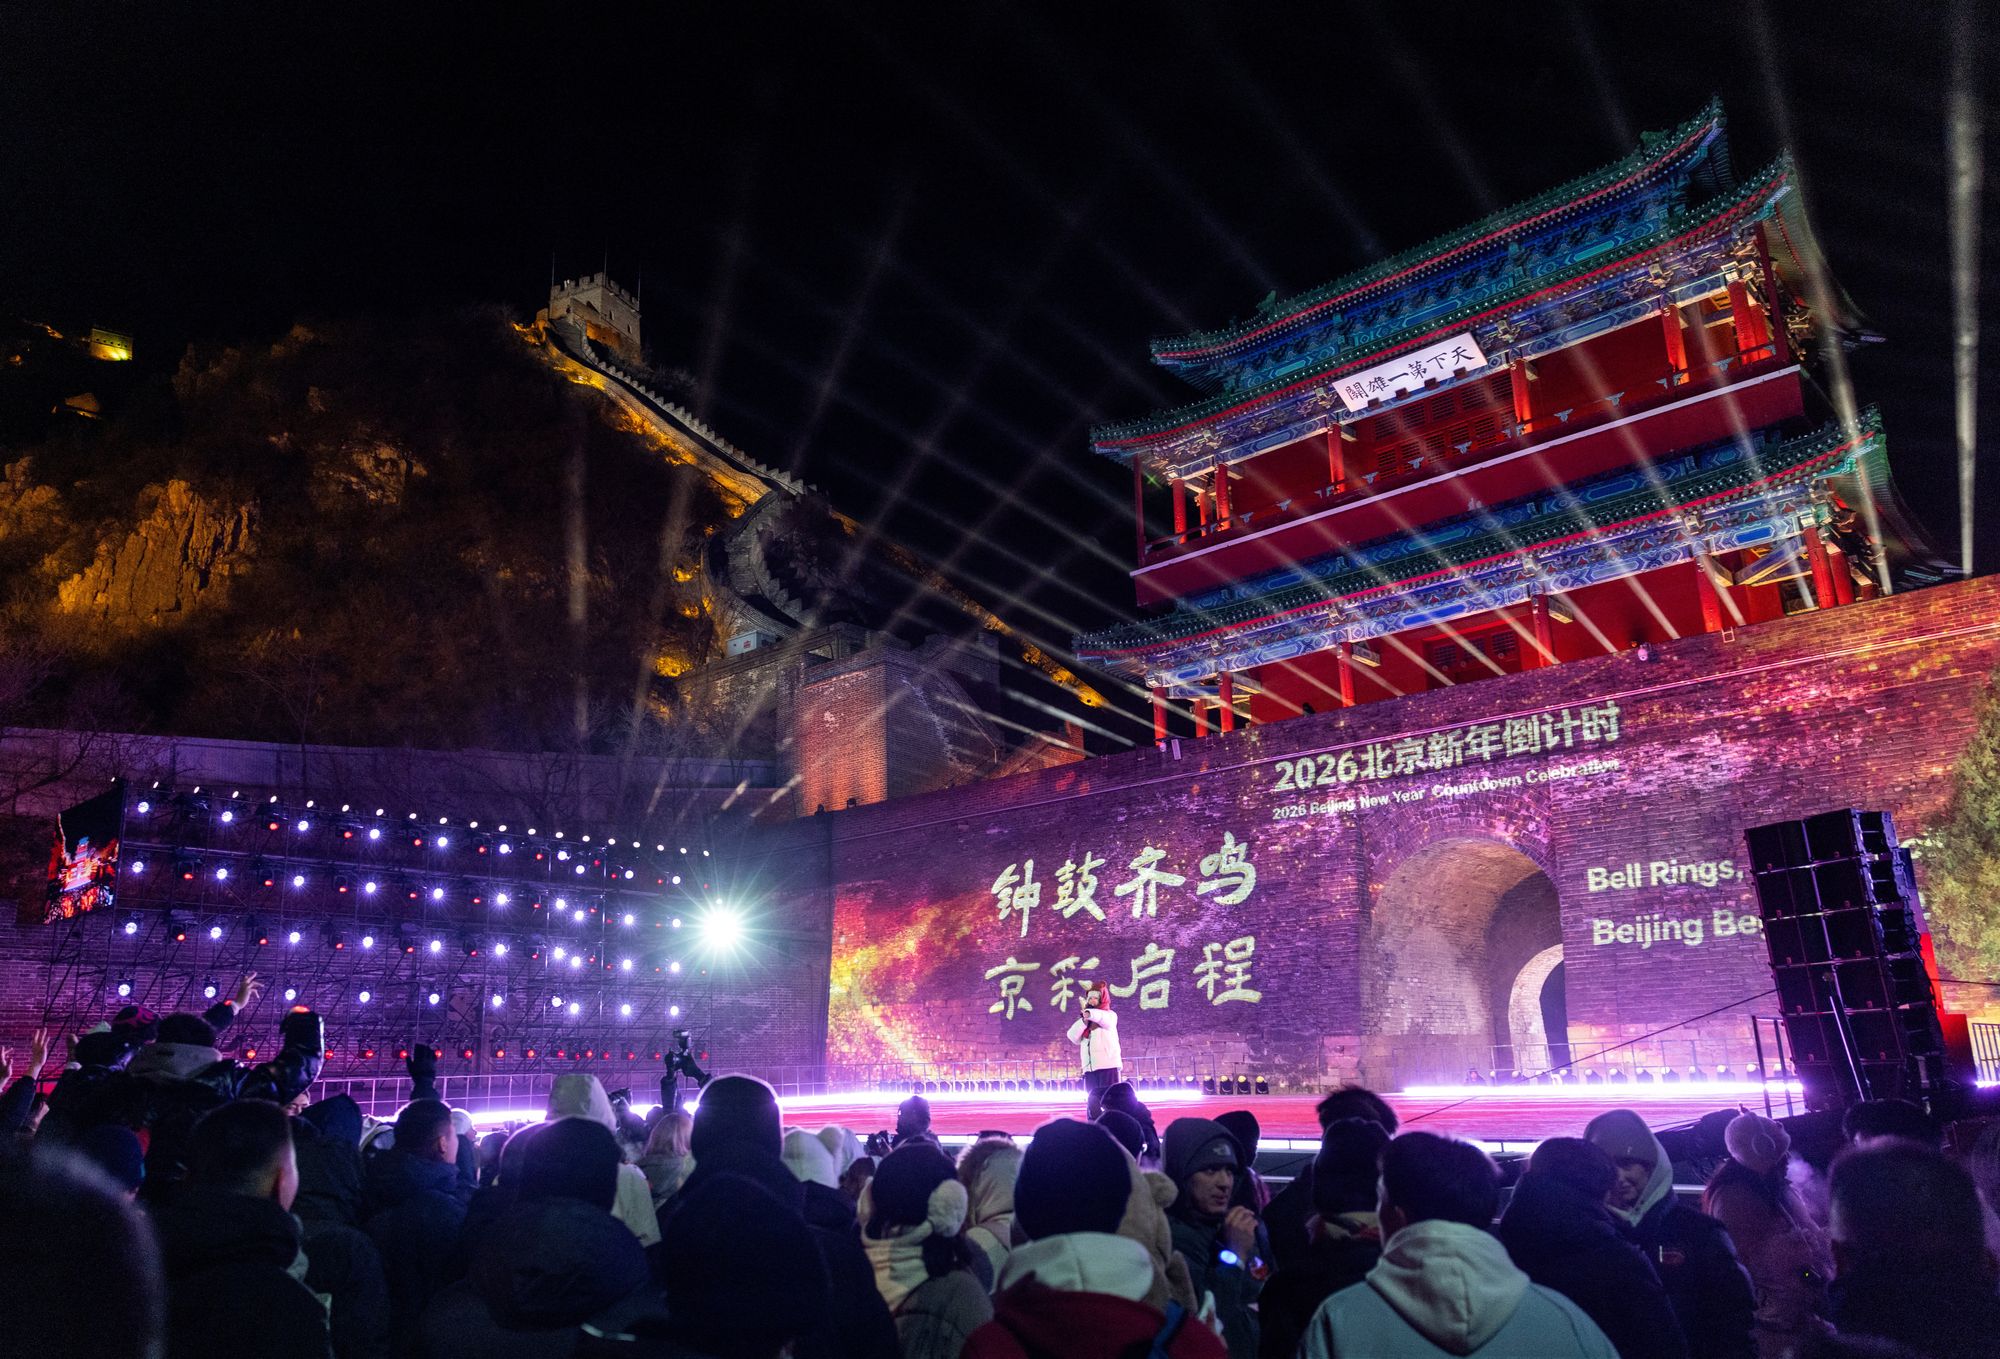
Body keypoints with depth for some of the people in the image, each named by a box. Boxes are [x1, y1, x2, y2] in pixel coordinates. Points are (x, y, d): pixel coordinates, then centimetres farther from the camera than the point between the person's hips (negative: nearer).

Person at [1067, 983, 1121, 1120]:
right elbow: (1073, 1037, 3)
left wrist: (1090, 1014, -37)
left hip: (1107, 1066, -5)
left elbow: (1105, 1020, -19)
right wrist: (1084, 1020, -9)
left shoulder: (1110, 1015, 6)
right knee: (1091, 1104, 5)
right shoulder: (1083, 1021, 20)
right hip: (1090, 1068, 5)